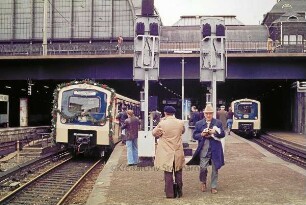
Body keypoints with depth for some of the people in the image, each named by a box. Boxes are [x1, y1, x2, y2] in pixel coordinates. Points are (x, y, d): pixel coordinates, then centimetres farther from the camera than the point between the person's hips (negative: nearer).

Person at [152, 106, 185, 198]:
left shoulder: (162, 123, -15)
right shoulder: (180, 123, -4)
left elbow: (154, 133, 1)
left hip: (166, 153, -2)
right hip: (178, 152, 3)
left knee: (168, 173, 7)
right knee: (178, 173, 16)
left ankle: (170, 193, 12)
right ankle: (179, 192, 22)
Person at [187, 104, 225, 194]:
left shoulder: (218, 122, 4)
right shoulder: (199, 123, 5)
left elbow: (223, 134, 2)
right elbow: (194, 135, 5)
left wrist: (214, 132, -16)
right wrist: (202, 134, -14)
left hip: (215, 149, 1)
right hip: (203, 149, 0)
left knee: (215, 169, 7)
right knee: (203, 167, -4)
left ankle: (213, 187, 20)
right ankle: (203, 182, 24)